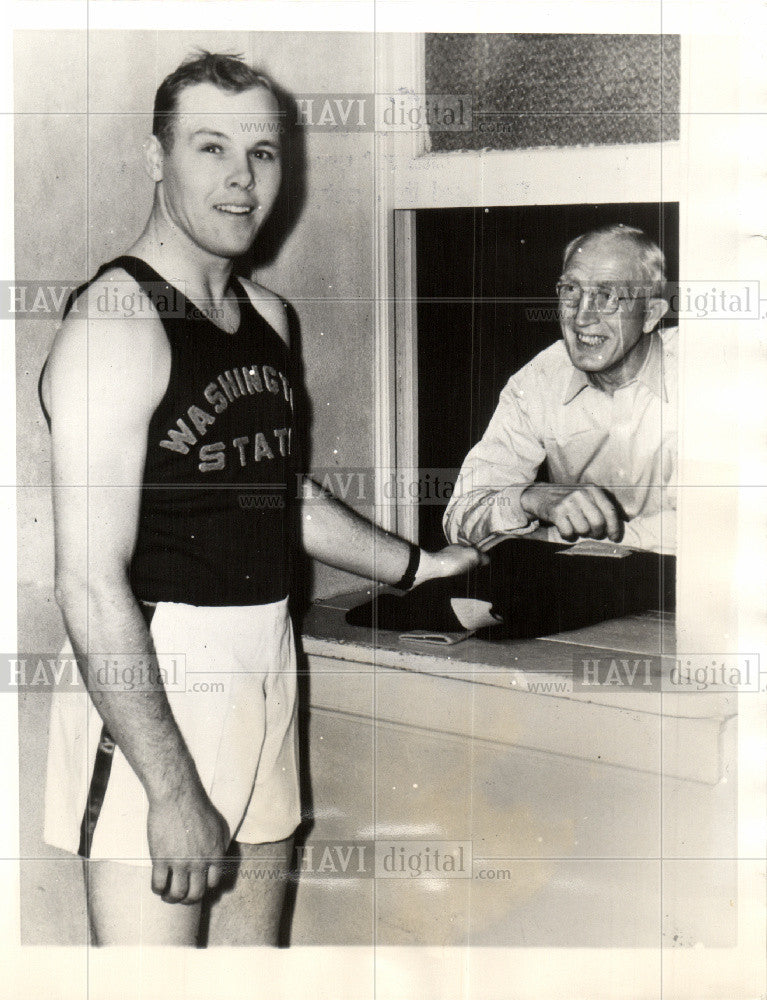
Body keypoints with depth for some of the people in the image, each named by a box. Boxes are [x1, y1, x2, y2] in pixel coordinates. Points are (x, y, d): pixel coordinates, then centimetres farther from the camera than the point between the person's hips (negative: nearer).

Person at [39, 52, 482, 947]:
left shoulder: (267, 316, 12)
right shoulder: (118, 320, -15)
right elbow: (91, 587, -21)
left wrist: (420, 566, 28)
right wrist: (171, 791, -22)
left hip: (266, 671, 8)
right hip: (151, 689, -8)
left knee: (255, 950, 15)